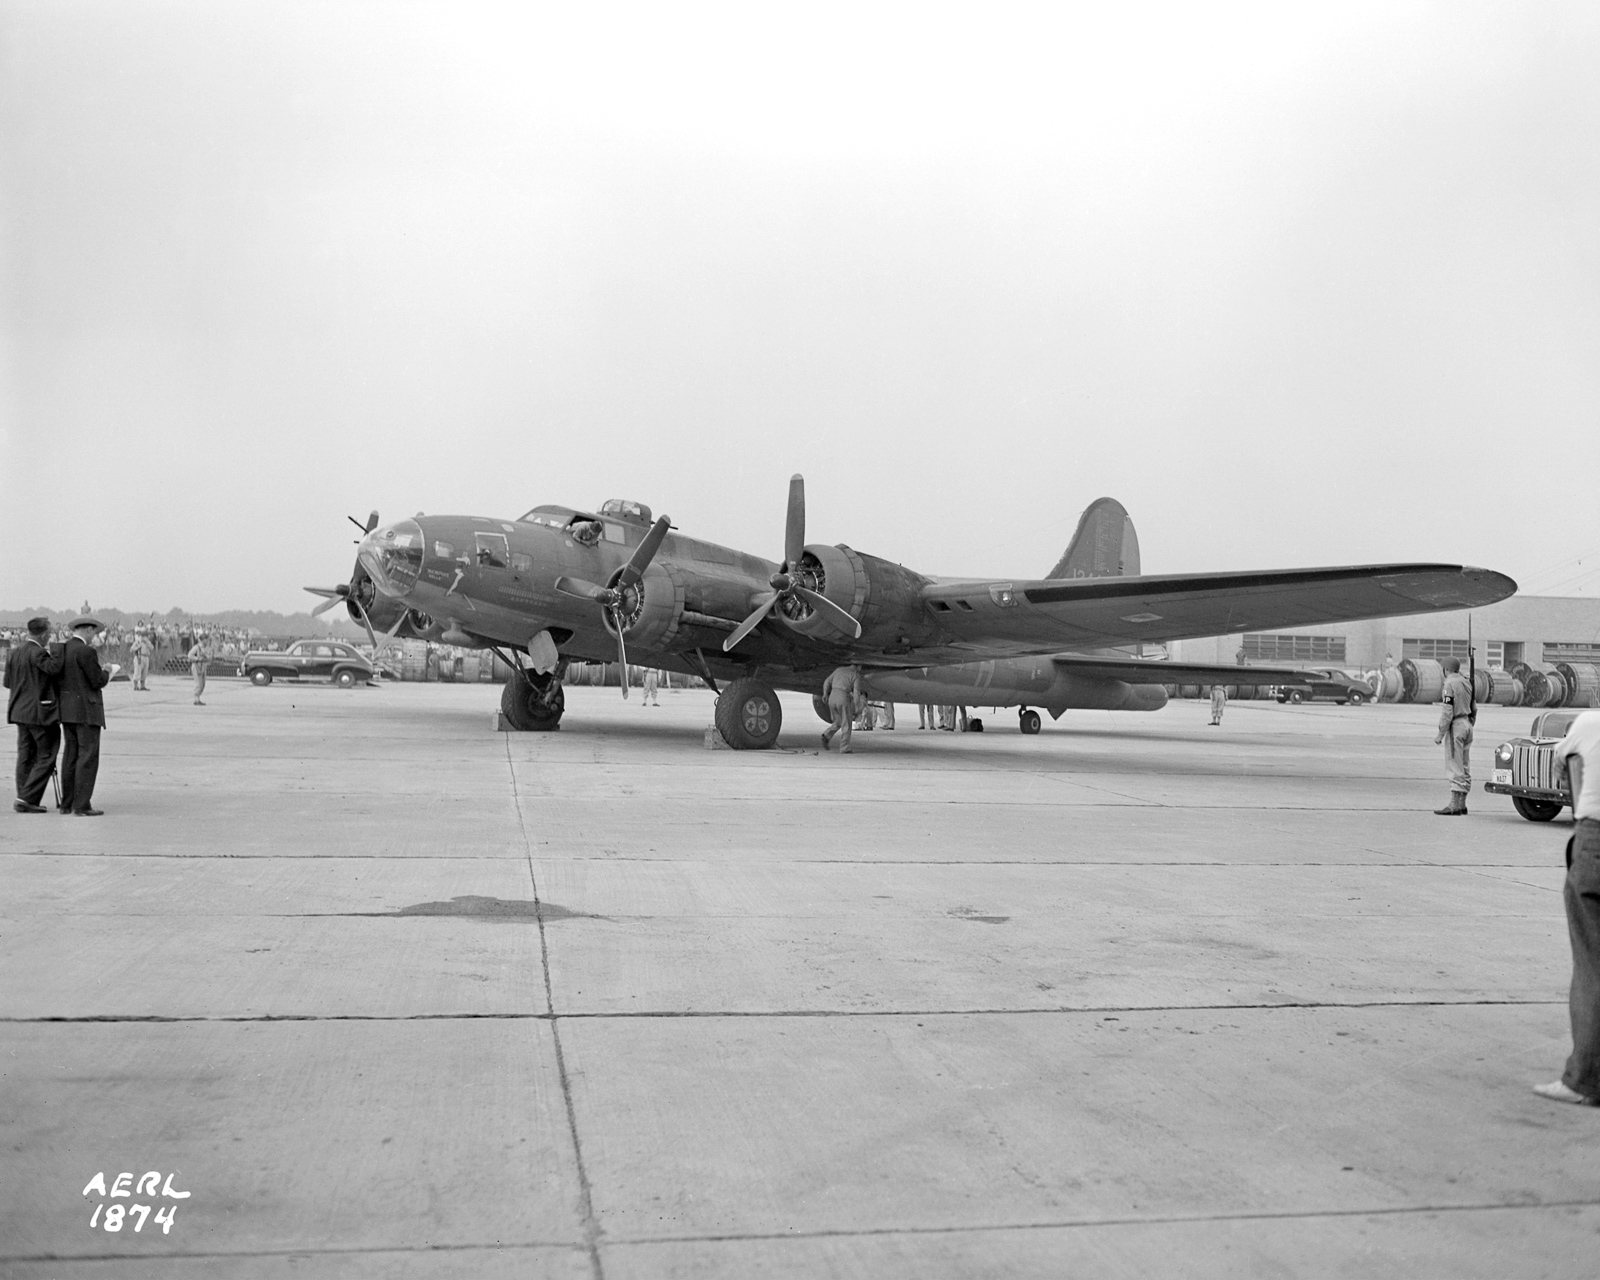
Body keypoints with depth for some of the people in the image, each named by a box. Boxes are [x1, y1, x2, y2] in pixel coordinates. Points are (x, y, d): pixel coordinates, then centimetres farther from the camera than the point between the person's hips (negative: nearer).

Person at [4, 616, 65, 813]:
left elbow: (7, 682, 14)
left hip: (19, 710, 8)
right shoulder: (38, 652, -16)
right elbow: (53, 668, -33)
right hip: (39, 712, -8)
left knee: (25, 756, 13)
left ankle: (24, 799, 15)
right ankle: (26, 799, -5)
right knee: (46, 755, -1)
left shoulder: (13, 652, 10)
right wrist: (56, 650, -18)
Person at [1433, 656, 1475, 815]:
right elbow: (1474, 709, 17)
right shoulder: (1466, 683, 13)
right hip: (1467, 725, 9)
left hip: (1455, 726, -9)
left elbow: (1447, 712, -18)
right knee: (1464, 768, 11)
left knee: (1455, 768, -9)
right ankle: (1462, 804, 14)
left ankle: (1454, 806, -10)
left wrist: (1440, 733, -14)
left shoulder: (1450, 684, -14)